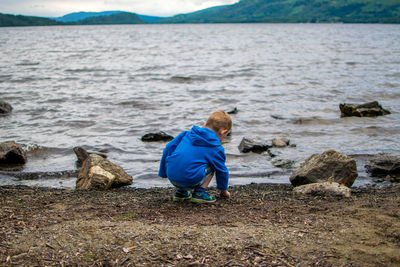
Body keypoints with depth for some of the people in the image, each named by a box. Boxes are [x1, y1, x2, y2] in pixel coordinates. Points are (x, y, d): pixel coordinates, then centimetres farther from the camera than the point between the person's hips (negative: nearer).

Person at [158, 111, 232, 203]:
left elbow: (169, 148, 16)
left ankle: (181, 191, 22)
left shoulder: (187, 134, 18)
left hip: (172, 178, 6)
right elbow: (222, 171, 18)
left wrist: (163, 172, 24)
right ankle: (199, 193, 5)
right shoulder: (216, 149, 6)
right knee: (212, 166, 17)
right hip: (190, 180, -5)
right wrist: (223, 190, 36)